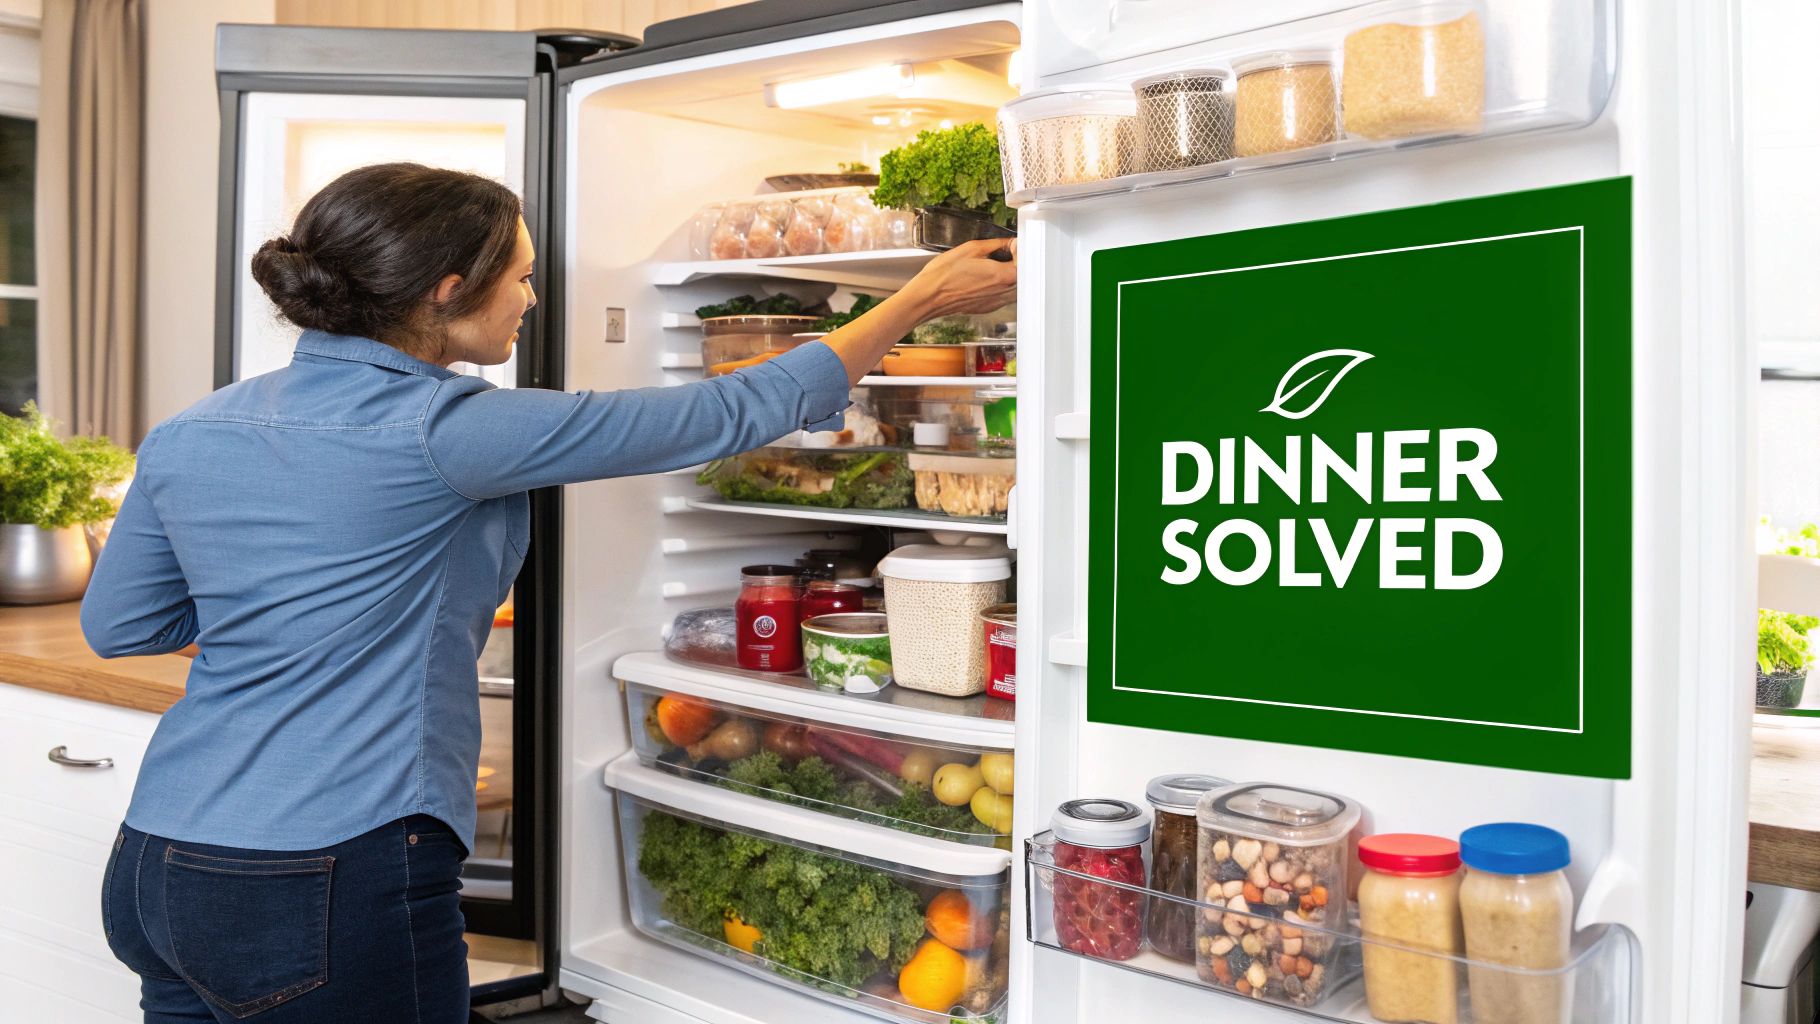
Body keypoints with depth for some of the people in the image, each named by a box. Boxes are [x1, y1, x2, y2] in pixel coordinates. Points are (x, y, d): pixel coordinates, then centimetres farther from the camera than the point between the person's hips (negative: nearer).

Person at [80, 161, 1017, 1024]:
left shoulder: (188, 434, 3)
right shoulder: (445, 431, -18)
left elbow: (115, 624, 16)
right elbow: (727, 415, -13)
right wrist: (922, 299, -4)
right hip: (328, 893, -7)